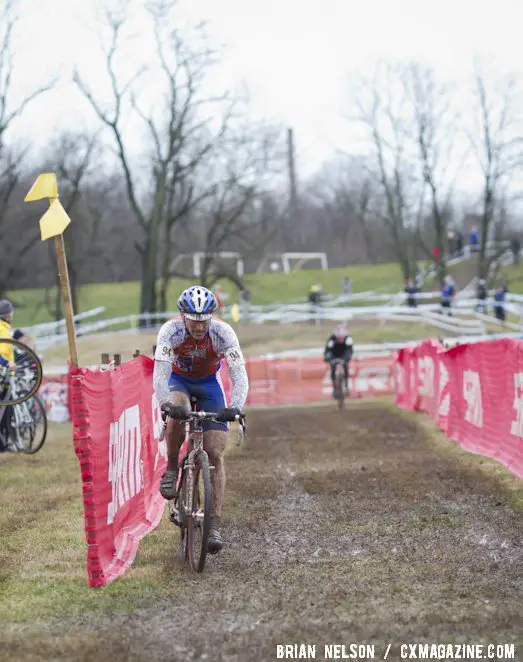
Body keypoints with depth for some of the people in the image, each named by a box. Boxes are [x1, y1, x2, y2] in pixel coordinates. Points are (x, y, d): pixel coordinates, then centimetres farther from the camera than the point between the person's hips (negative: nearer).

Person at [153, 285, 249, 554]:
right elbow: (160, 374, -36)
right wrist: (166, 404, -54)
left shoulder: (223, 333, -29)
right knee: (177, 413, -37)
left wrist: (235, 407, -49)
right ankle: (171, 469, -11)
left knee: (215, 454, -10)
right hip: (179, 380, -1)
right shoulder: (170, 331, -30)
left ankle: (214, 523, -7)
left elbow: (240, 376, -31)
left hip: (209, 383, 1)